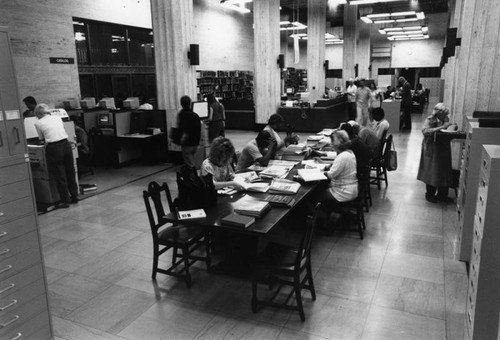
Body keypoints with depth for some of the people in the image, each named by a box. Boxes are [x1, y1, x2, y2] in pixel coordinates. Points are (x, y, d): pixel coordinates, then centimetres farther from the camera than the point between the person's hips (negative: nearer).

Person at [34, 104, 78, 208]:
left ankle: (65, 201, 11)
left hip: (54, 148, -4)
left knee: (59, 175, 5)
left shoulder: (38, 123, 2)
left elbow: (42, 139, 7)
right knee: (70, 172, 17)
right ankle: (74, 196, 28)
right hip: (66, 144, 5)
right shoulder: (58, 118, 13)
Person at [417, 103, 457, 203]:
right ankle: (430, 195, 20)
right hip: (431, 150, -5)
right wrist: (441, 127, -32)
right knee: (432, 173, 3)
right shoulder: (430, 120, -13)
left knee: (444, 172, 6)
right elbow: (425, 131, -31)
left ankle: (442, 195, 21)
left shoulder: (445, 119, 4)